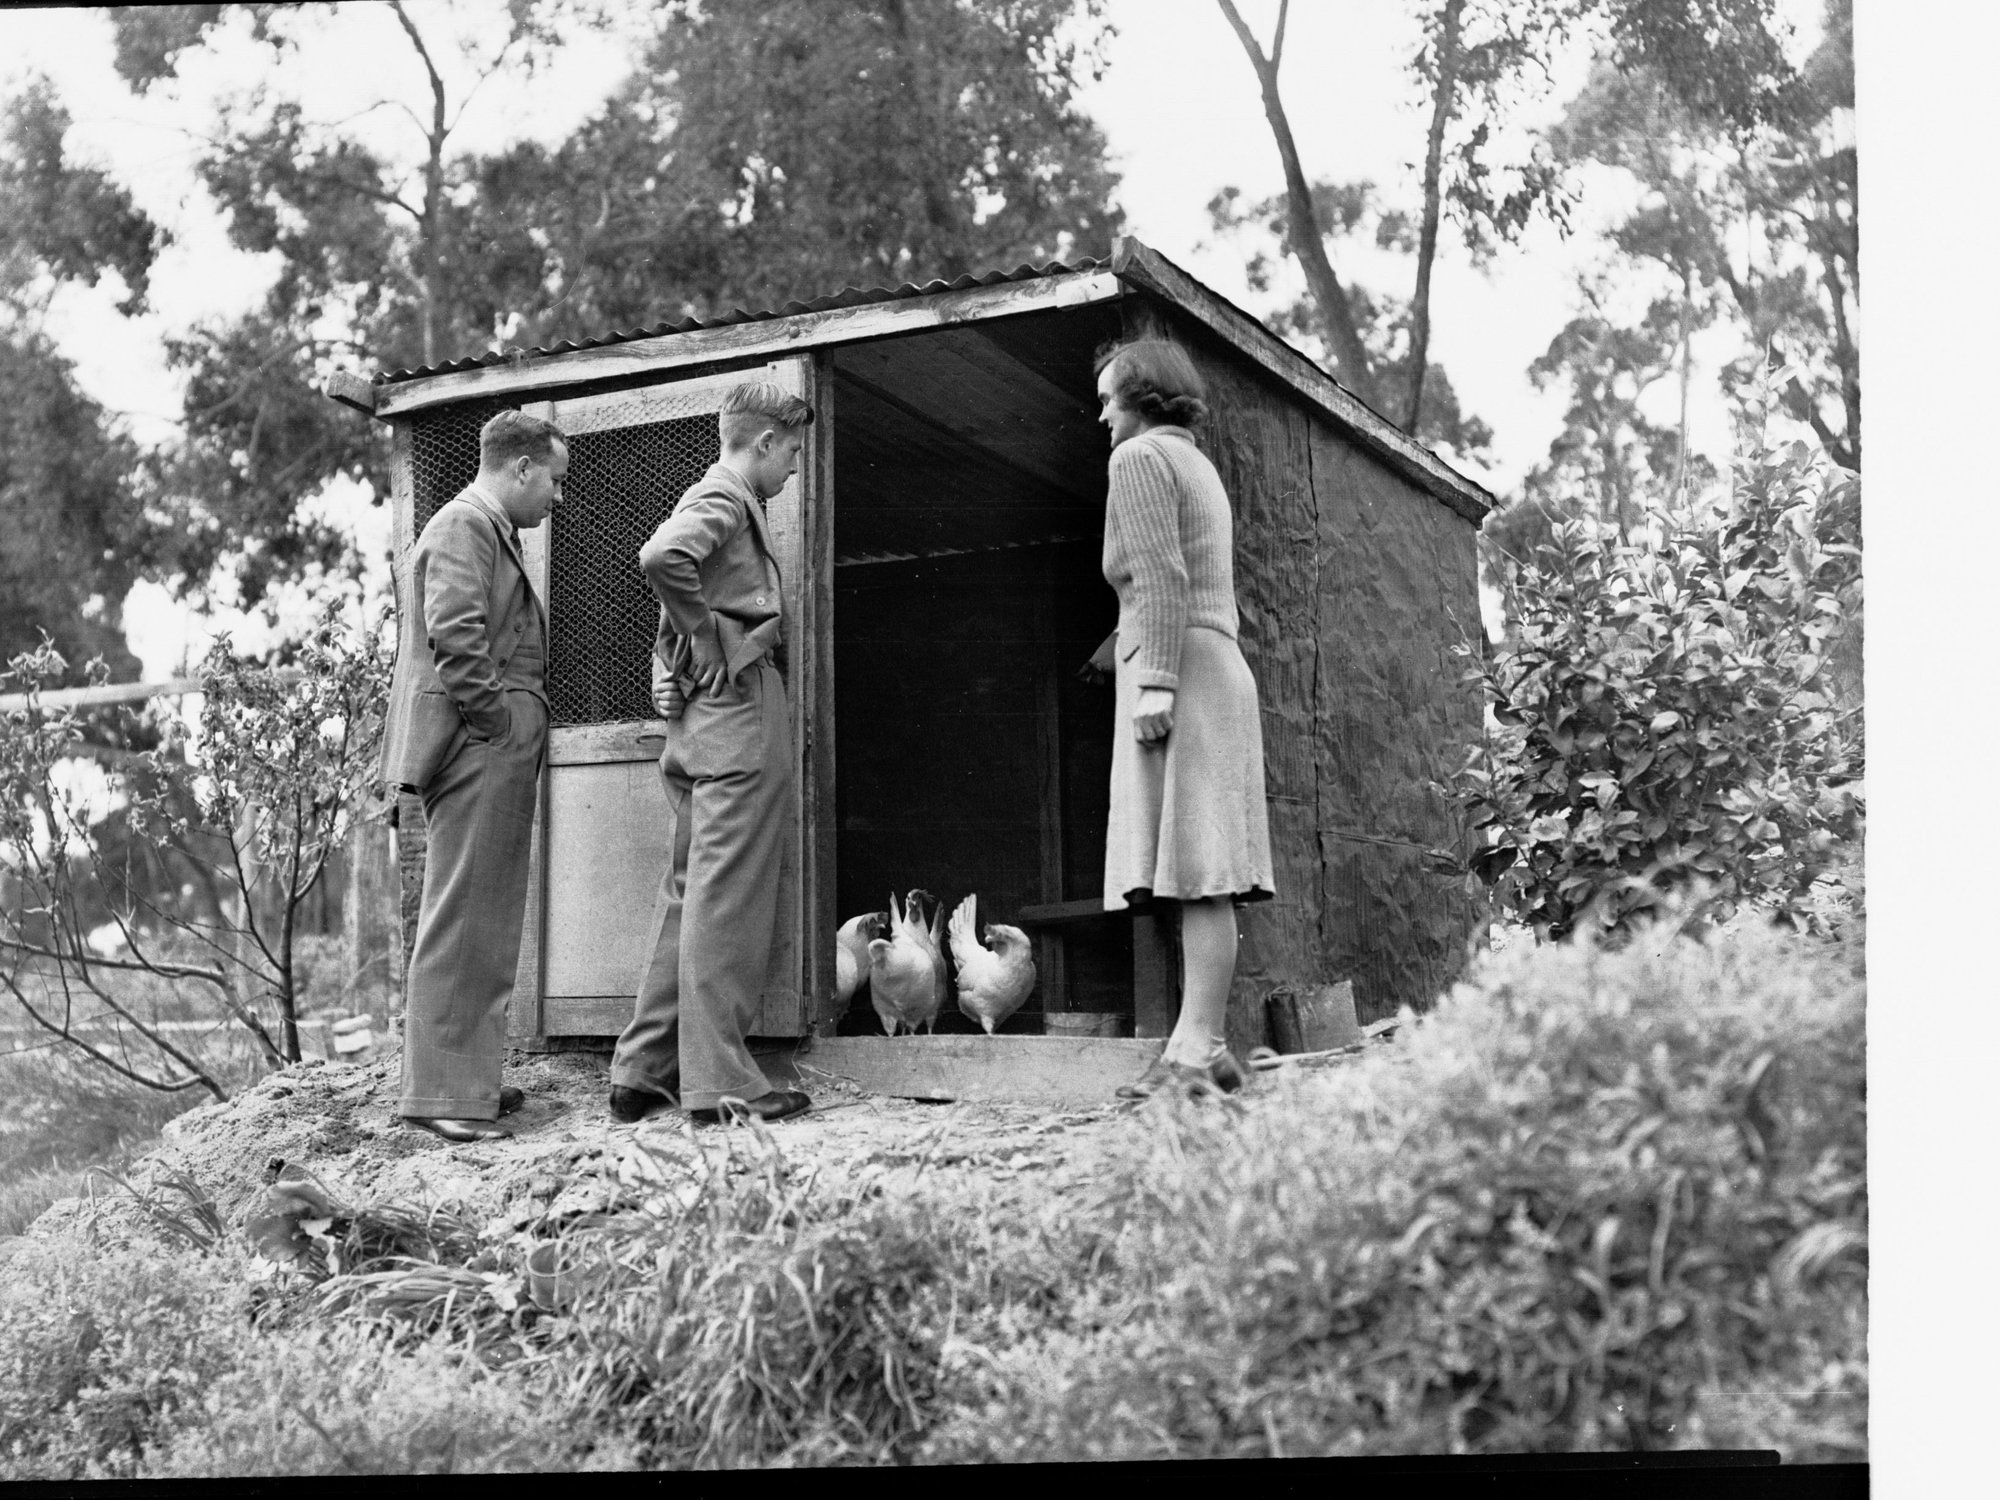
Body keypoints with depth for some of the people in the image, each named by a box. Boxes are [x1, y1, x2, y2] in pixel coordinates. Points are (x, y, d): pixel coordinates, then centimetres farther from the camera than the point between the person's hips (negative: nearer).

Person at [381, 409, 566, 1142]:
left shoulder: (491, 530, 23)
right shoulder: (465, 525, -10)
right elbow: (454, 633, -23)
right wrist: (497, 720, -17)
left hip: (494, 754, 11)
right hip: (478, 749, -11)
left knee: (487, 922, 15)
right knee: (462, 922, -8)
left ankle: (468, 1076, 22)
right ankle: (442, 1091, -5)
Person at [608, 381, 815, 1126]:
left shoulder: (713, 498, 22)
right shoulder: (725, 499, -8)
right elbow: (661, 557, -28)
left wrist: (700, 640, 13)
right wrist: (712, 641, -18)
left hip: (699, 714, 10)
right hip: (741, 701, -10)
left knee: (687, 894, 12)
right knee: (729, 898, -8)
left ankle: (645, 1071, 15)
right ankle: (720, 1082, -6)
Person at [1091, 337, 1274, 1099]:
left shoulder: (1142, 456, -2)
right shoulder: (1197, 466, 27)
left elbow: (1161, 576, -14)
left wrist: (1154, 680, -20)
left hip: (1177, 668, -10)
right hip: (1215, 665, 10)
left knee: (1195, 870, -15)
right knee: (1203, 876, 3)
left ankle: (1195, 1051, -20)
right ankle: (1202, 1044, 0)